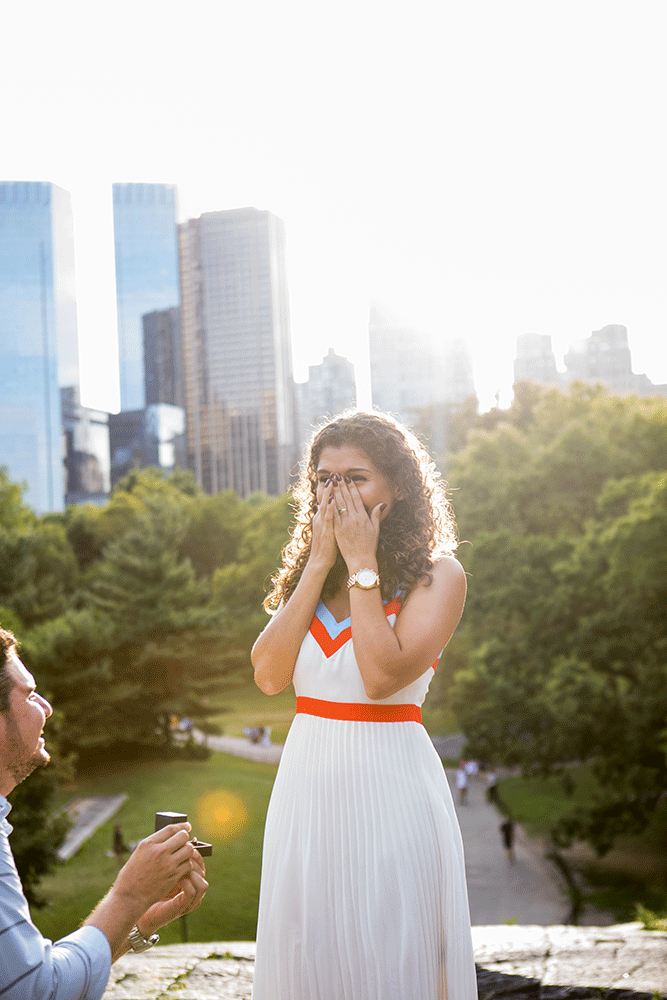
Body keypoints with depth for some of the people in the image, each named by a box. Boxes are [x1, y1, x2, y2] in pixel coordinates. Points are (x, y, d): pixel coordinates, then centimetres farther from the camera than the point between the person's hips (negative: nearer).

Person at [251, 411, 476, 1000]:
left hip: (389, 784, -5)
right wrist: (321, 563, -5)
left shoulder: (437, 574, -6)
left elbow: (383, 675, -19)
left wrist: (361, 564, -14)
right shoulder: (307, 571, 10)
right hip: (306, 780, 5)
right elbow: (269, 674, -4)